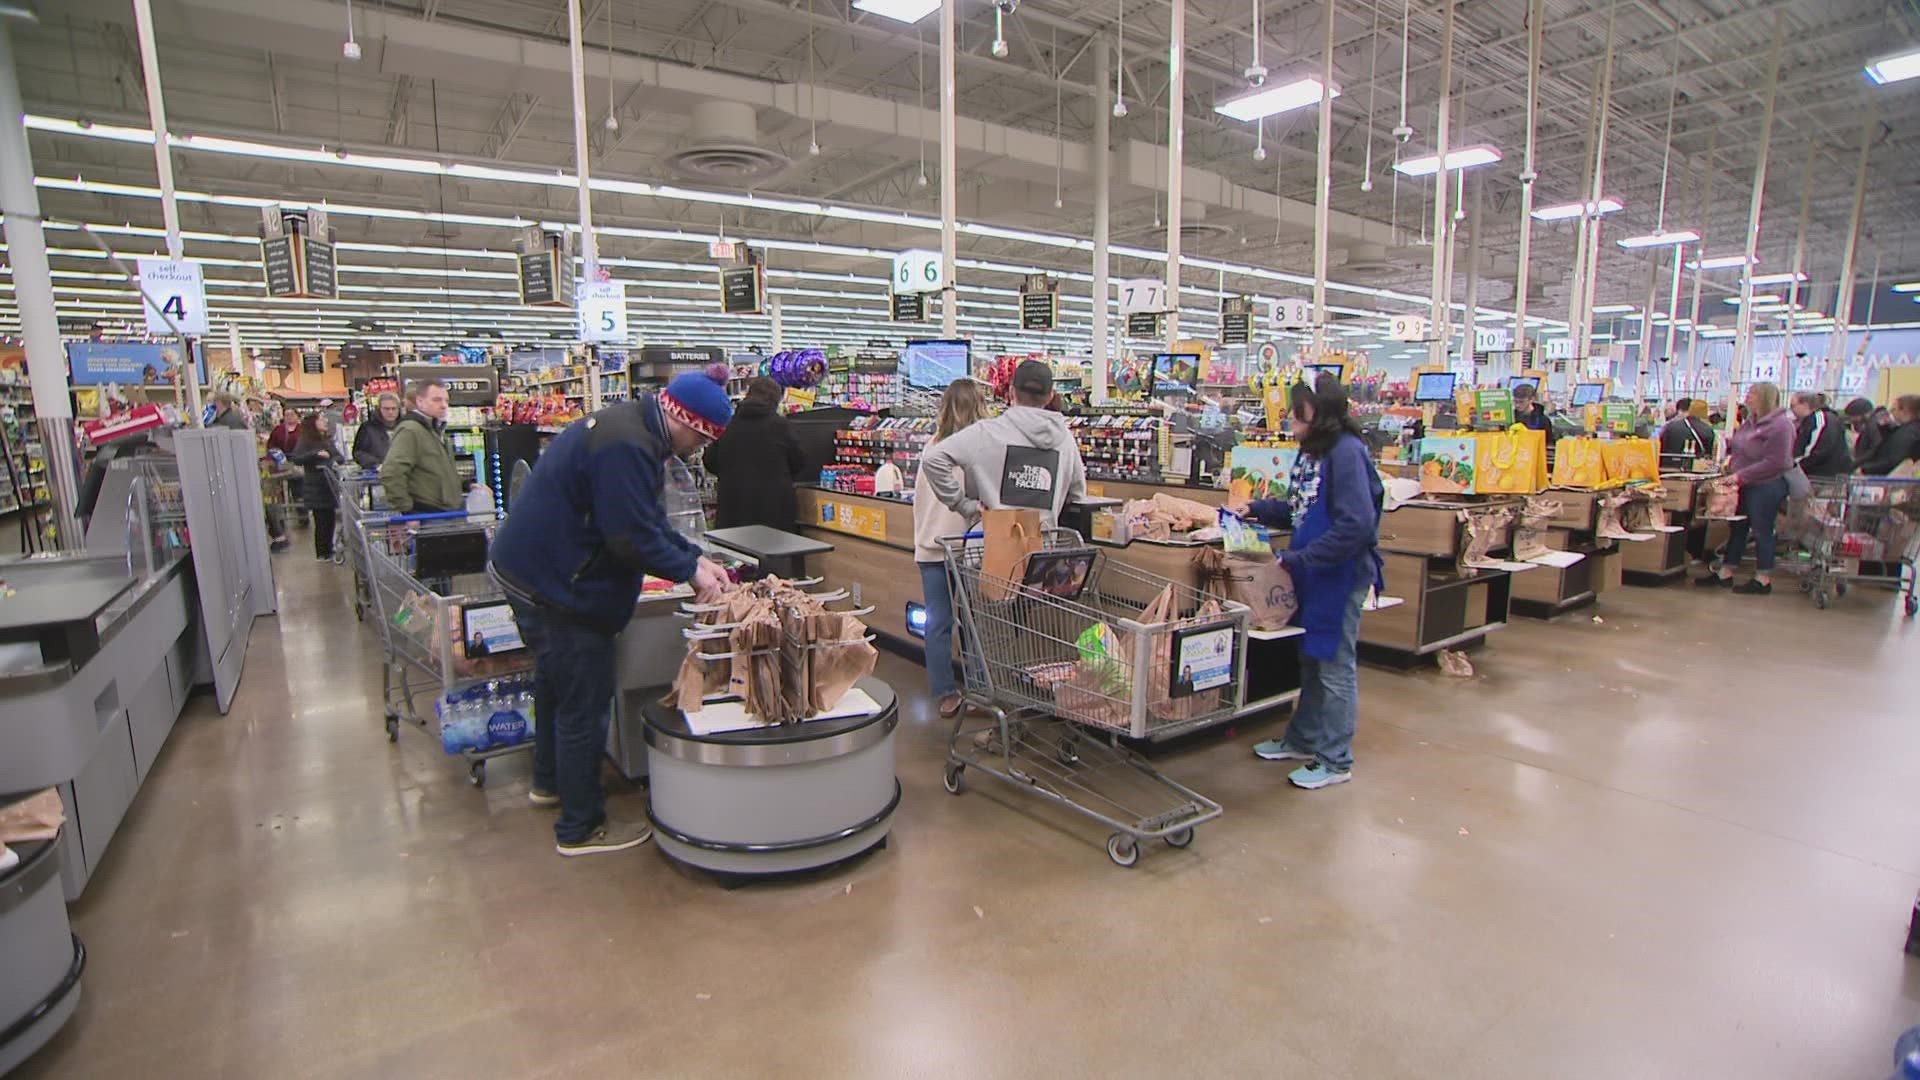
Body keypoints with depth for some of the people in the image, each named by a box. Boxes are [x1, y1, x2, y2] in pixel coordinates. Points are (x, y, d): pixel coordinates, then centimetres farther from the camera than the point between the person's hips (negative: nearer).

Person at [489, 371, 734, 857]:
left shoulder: (626, 426, 9)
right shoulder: (626, 447, -27)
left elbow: (648, 518, 12)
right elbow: (634, 538, -27)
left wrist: (695, 558, 3)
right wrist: (691, 571, -15)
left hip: (533, 569, 11)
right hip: (556, 585, -11)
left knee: (556, 682, 27)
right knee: (584, 705, 0)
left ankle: (549, 781, 47)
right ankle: (581, 829, 14)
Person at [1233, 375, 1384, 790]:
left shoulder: (1346, 453, -21)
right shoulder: (1312, 451, 9)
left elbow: (1356, 525, -27)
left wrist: (1299, 560, -23)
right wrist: (1256, 509, 8)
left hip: (1341, 575, -9)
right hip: (1313, 574, 9)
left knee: (1334, 666, 3)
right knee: (1310, 661, 20)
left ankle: (1335, 761, 17)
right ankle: (1303, 740, 37)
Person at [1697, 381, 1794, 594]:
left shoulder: (1780, 424, -16)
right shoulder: (1751, 422, 12)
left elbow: (1775, 462, -22)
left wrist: (1741, 475, -22)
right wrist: (1725, 443, 7)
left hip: (1766, 487, -9)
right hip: (1745, 486, 9)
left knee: (1761, 531, -1)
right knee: (1737, 528, 13)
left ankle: (1763, 580, 8)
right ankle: (1725, 573, 20)